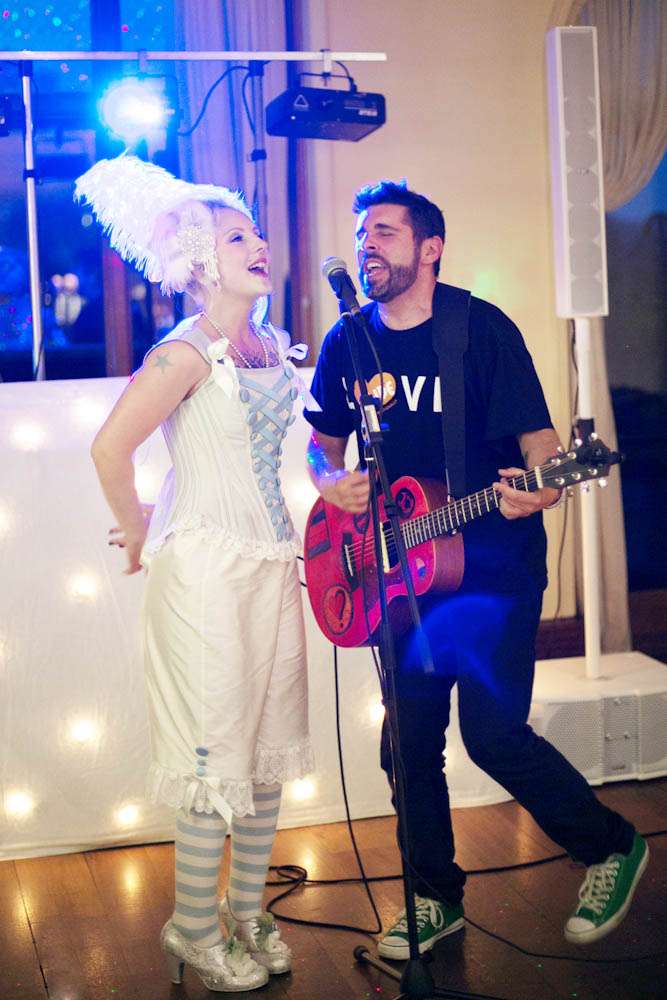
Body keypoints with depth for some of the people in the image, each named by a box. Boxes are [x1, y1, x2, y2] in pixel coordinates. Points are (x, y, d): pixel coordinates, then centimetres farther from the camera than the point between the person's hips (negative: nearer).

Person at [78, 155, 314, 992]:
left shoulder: (273, 348, 10)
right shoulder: (186, 352, -13)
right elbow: (111, 448, -17)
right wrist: (139, 535, -5)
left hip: (272, 562, 8)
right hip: (207, 570, -7)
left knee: (270, 741, 12)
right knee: (217, 750, -1)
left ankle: (246, 913, 27)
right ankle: (194, 929, 16)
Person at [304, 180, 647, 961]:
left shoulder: (482, 329, -10)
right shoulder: (346, 343, 4)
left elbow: (537, 437, -12)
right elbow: (323, 442, 16)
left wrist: (541, 486, -34)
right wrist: (331, 479, -6)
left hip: (494, 564, -5)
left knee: (493, 732, -10)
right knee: (408, 743, 7)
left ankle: (612, 847, 15)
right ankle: (436, 898, 26)